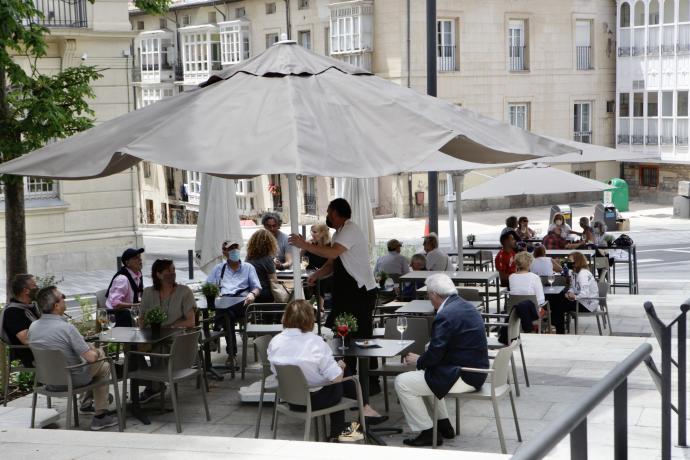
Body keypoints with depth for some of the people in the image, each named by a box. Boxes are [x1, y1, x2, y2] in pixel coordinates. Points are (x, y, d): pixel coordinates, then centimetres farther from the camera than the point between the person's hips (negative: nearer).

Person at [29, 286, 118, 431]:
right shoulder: (67, 328, -29)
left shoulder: (33, 327, -8)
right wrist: (96, 352, 0)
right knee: (103, 366, 20)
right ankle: (100, 416, 18)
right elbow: (91, 358, -25)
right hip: (71, 380, -7)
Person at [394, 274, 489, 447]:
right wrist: (423, 359, 14)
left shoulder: (446, 315, -21)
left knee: (402, 383, -5)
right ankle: (444, 426, 30)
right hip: (476, 370, 10)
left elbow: (435, 354, -20)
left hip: (463, 377, -10)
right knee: (423, 374, 31)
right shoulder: (465, 306, 10)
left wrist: (418, 360, 0)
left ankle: (428, 433, 2)